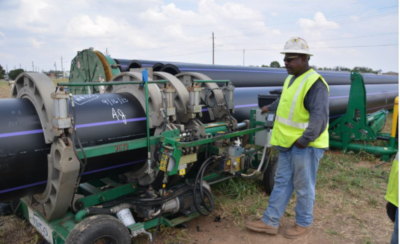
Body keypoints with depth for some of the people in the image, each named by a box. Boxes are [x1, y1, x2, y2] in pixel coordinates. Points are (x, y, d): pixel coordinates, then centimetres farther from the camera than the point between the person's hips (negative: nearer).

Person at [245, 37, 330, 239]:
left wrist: (304, 140, -26)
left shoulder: (315, 83, -17)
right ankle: (270, 222, 21)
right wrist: (270, 107, 47)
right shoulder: (291, 79, 13)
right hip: (288, 143, 9)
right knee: (282, 182, 13)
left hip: (305, 146, -9)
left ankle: (303, 224, 26)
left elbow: (320, 117, -25)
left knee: (303, 187, 7)